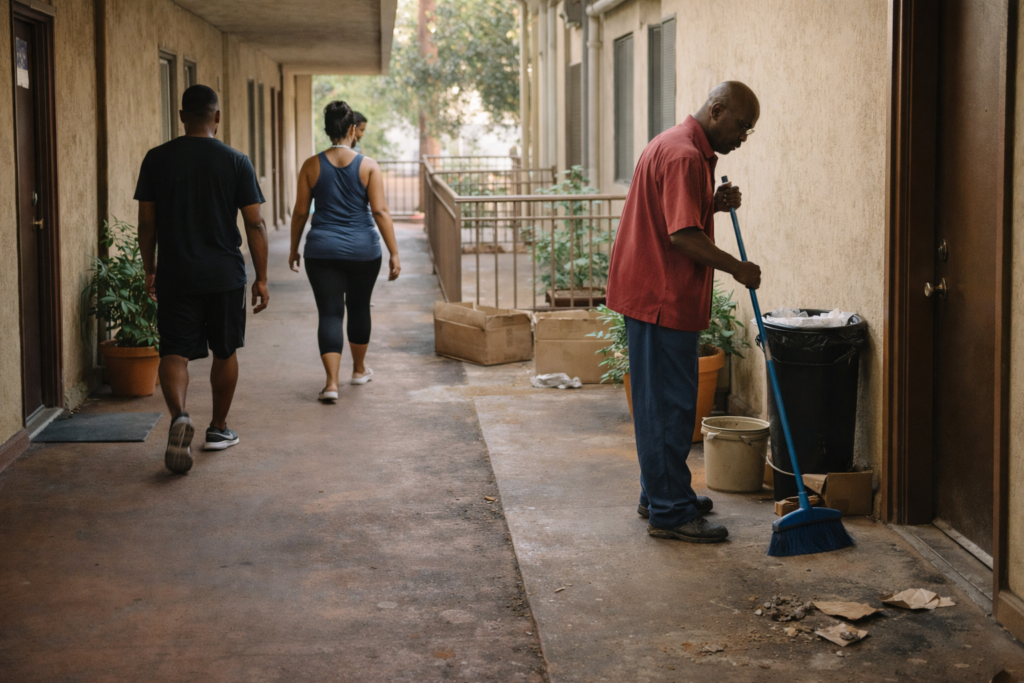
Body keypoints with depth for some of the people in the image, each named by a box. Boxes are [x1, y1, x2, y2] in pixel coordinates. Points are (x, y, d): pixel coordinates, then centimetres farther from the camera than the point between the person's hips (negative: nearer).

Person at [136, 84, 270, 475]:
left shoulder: (157, 160, -1)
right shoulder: (235, 162, -4)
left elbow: (146, 223, 2)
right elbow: (255, 224, -5)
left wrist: (149, 270, 14)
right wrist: (261, 279, 1)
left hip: (174, 276, 0)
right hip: (224, 275, 0)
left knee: (174, 351, 1)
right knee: (225, 352, 16)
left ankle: (178, 415, -25)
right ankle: (219, 429, 26)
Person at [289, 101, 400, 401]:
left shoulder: (312, 166, -2)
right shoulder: (368, 166, -6)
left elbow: (300, 212, 2)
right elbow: (380, 212, -10)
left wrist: (294, 248, 14)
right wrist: (394, 254, -7)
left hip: (323, 251, 0)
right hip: (363, 251, 0)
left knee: (329, 313, 0)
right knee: (359, 308, 19)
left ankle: (332, 382, -13)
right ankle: (359, 369, 37)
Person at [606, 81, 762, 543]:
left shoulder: (687, 149, 16)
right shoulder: (683, 155, -19)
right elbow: (683, 235, -25)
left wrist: (715, 204, 8)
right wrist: (736, 268, -16)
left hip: (660, 295, 11)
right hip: (660, 298, -11)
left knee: (664, 401, 17)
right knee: (669, 405, -5)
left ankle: (661, 495, 27)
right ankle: (669, 513, 0)